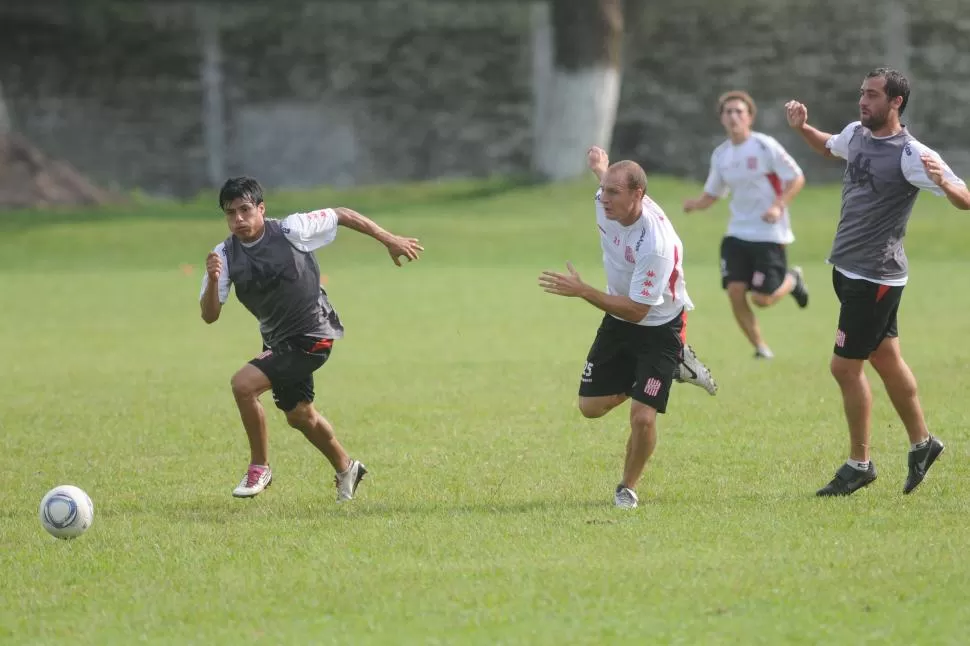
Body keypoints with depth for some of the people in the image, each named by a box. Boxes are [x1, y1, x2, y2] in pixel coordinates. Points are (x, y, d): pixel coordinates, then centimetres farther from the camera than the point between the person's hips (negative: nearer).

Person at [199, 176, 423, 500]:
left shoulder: (291, 230, -19)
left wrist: (389, 240, -3)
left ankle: (260, 467, -4)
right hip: (277, 340, 7)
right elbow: (209, 315, -11)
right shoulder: (225, 255, -9)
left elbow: (342, 215, -6)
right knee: (299, 416, 22)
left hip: (311, 336, -7)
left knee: (243, 384, -22)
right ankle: (346, 469, 47)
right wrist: (212, 279, -31)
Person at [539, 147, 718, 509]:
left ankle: (628, 489, 12)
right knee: (590, 406, 10)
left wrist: (581, 291, -33)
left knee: (643, 417, -16)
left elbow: (636, 310, -32)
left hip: (659, 327, -7)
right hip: (617, 323, 7)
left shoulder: (657, 244, -36)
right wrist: (600, 167, 29)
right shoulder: (606, 203, -16)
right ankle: (674, 367, 29)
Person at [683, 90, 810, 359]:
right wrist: (695, 204, -9)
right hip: (737, 233, 5)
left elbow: (797, 178, -8)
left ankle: (792, 280, 26)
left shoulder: (765, 146, -11)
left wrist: (779, 206, -22)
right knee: (735, 292, -9)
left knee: (762, 299, -9)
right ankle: (761, 348, 10)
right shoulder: (720, 155, 6)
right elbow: (712, 194, 14)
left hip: (769, 234, -5)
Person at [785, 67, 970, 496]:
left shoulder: (911, 155, -19)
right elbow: (829, 147, 29)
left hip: (876, 276, -8)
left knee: (845, 366, -5)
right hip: (847, 268, 8)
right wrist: (802, 128, 10)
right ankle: (922, 443, 31)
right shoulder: (856, 134, 4)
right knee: (886, 360, 17)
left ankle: (859, 464, 8)